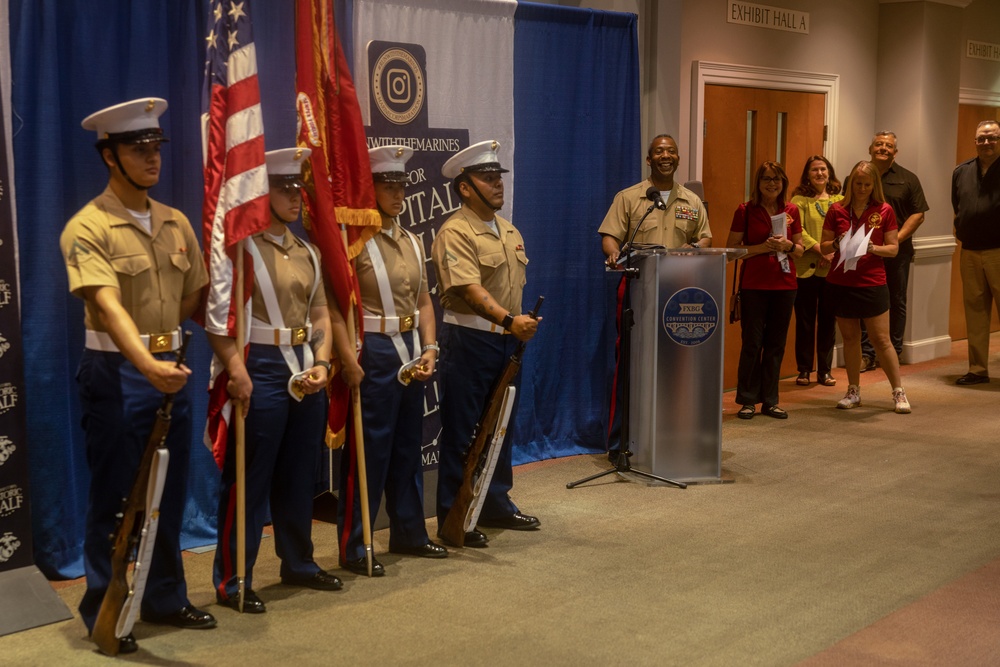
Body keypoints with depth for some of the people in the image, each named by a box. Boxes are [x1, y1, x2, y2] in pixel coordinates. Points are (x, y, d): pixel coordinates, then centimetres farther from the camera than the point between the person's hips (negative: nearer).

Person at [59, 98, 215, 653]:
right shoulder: (87, 228, -12)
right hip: (117, 373, -6)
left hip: (171, 369, 6)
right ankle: (103, 612, 18)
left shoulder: (177, 224, 8)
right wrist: (146, 365, -39)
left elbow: (197, 301, 12)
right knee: (112, 496, 4)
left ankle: (165, 598, 29)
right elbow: (109, 306, -25)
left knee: (169, 493, 14)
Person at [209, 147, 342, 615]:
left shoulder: (307, 252, 13)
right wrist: (236, 371, -24)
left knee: (299, 474, 16)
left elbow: (320, 313, 14)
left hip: (305, 370, 7)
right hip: (260, 371, -7)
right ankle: (232, 581, 9)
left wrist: (320, 363, -1)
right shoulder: (238, 247, -8)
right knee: (250, 480, -1)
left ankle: (298, 563, 30)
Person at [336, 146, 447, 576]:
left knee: (409, 445, 15)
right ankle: (354, 548, 7)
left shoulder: (411, 242, 13)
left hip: (410, 353, 8)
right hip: (373, 353, -7)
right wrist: (349, 357, -18)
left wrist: (429, 347, 4)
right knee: (369, 450, -3)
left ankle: (408, 533, 27)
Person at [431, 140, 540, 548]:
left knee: (500, 427, 17)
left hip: (508, 341, 8)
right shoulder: (455, 232, -14)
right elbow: (471, 289, -25)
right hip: (469, 341, -8)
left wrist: (521, 326, 14)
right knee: (460, 433, -1)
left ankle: (496, 506, 30)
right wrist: (509, 319, -37)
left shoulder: (509, 231, 13)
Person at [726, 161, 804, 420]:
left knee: (776, 345, 7)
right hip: (754, 285, -3)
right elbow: (731, 248, -4)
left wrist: (788, 245, -8)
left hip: (784, 285, 3)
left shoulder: (791, 211, 8)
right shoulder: (745, 210, -2)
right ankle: (747, 400, 8)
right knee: (752, 343, -2)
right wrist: (762, 247, -16)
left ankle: (770, 401, 15)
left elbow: (800, 250, 14)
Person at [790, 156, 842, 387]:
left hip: (833, 270, 2)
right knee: (805, 320, 3)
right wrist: (820, 251, -17)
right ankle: (804, 370, 11)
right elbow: (798, 231, -8)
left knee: (828, 320, 6)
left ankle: (825, 370, 14)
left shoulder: (839, 200, 11)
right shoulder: (799, 200, 2)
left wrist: (834, 253, -13)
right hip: (806, 268, -2)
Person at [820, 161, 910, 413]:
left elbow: (893, 248, 1)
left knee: (881, 339, 0)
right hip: (840, 283, 2)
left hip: (872, 283, -2)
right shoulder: (837, 210, 3)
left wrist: (873, 248, -17)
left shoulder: (884, 211, 0)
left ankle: (899, 392, 9)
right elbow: (824, 246, 7)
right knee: (850, 338, 11)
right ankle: (853, 391, 21)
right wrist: (837, 244, -14)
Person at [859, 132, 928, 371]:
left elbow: (918, 214, 1)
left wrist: (898, 238, -11)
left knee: (896, 302, 6)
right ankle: (866, 353, 5)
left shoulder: (908, 179, 6)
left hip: (898, 251, 0)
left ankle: (894, 352, 15)